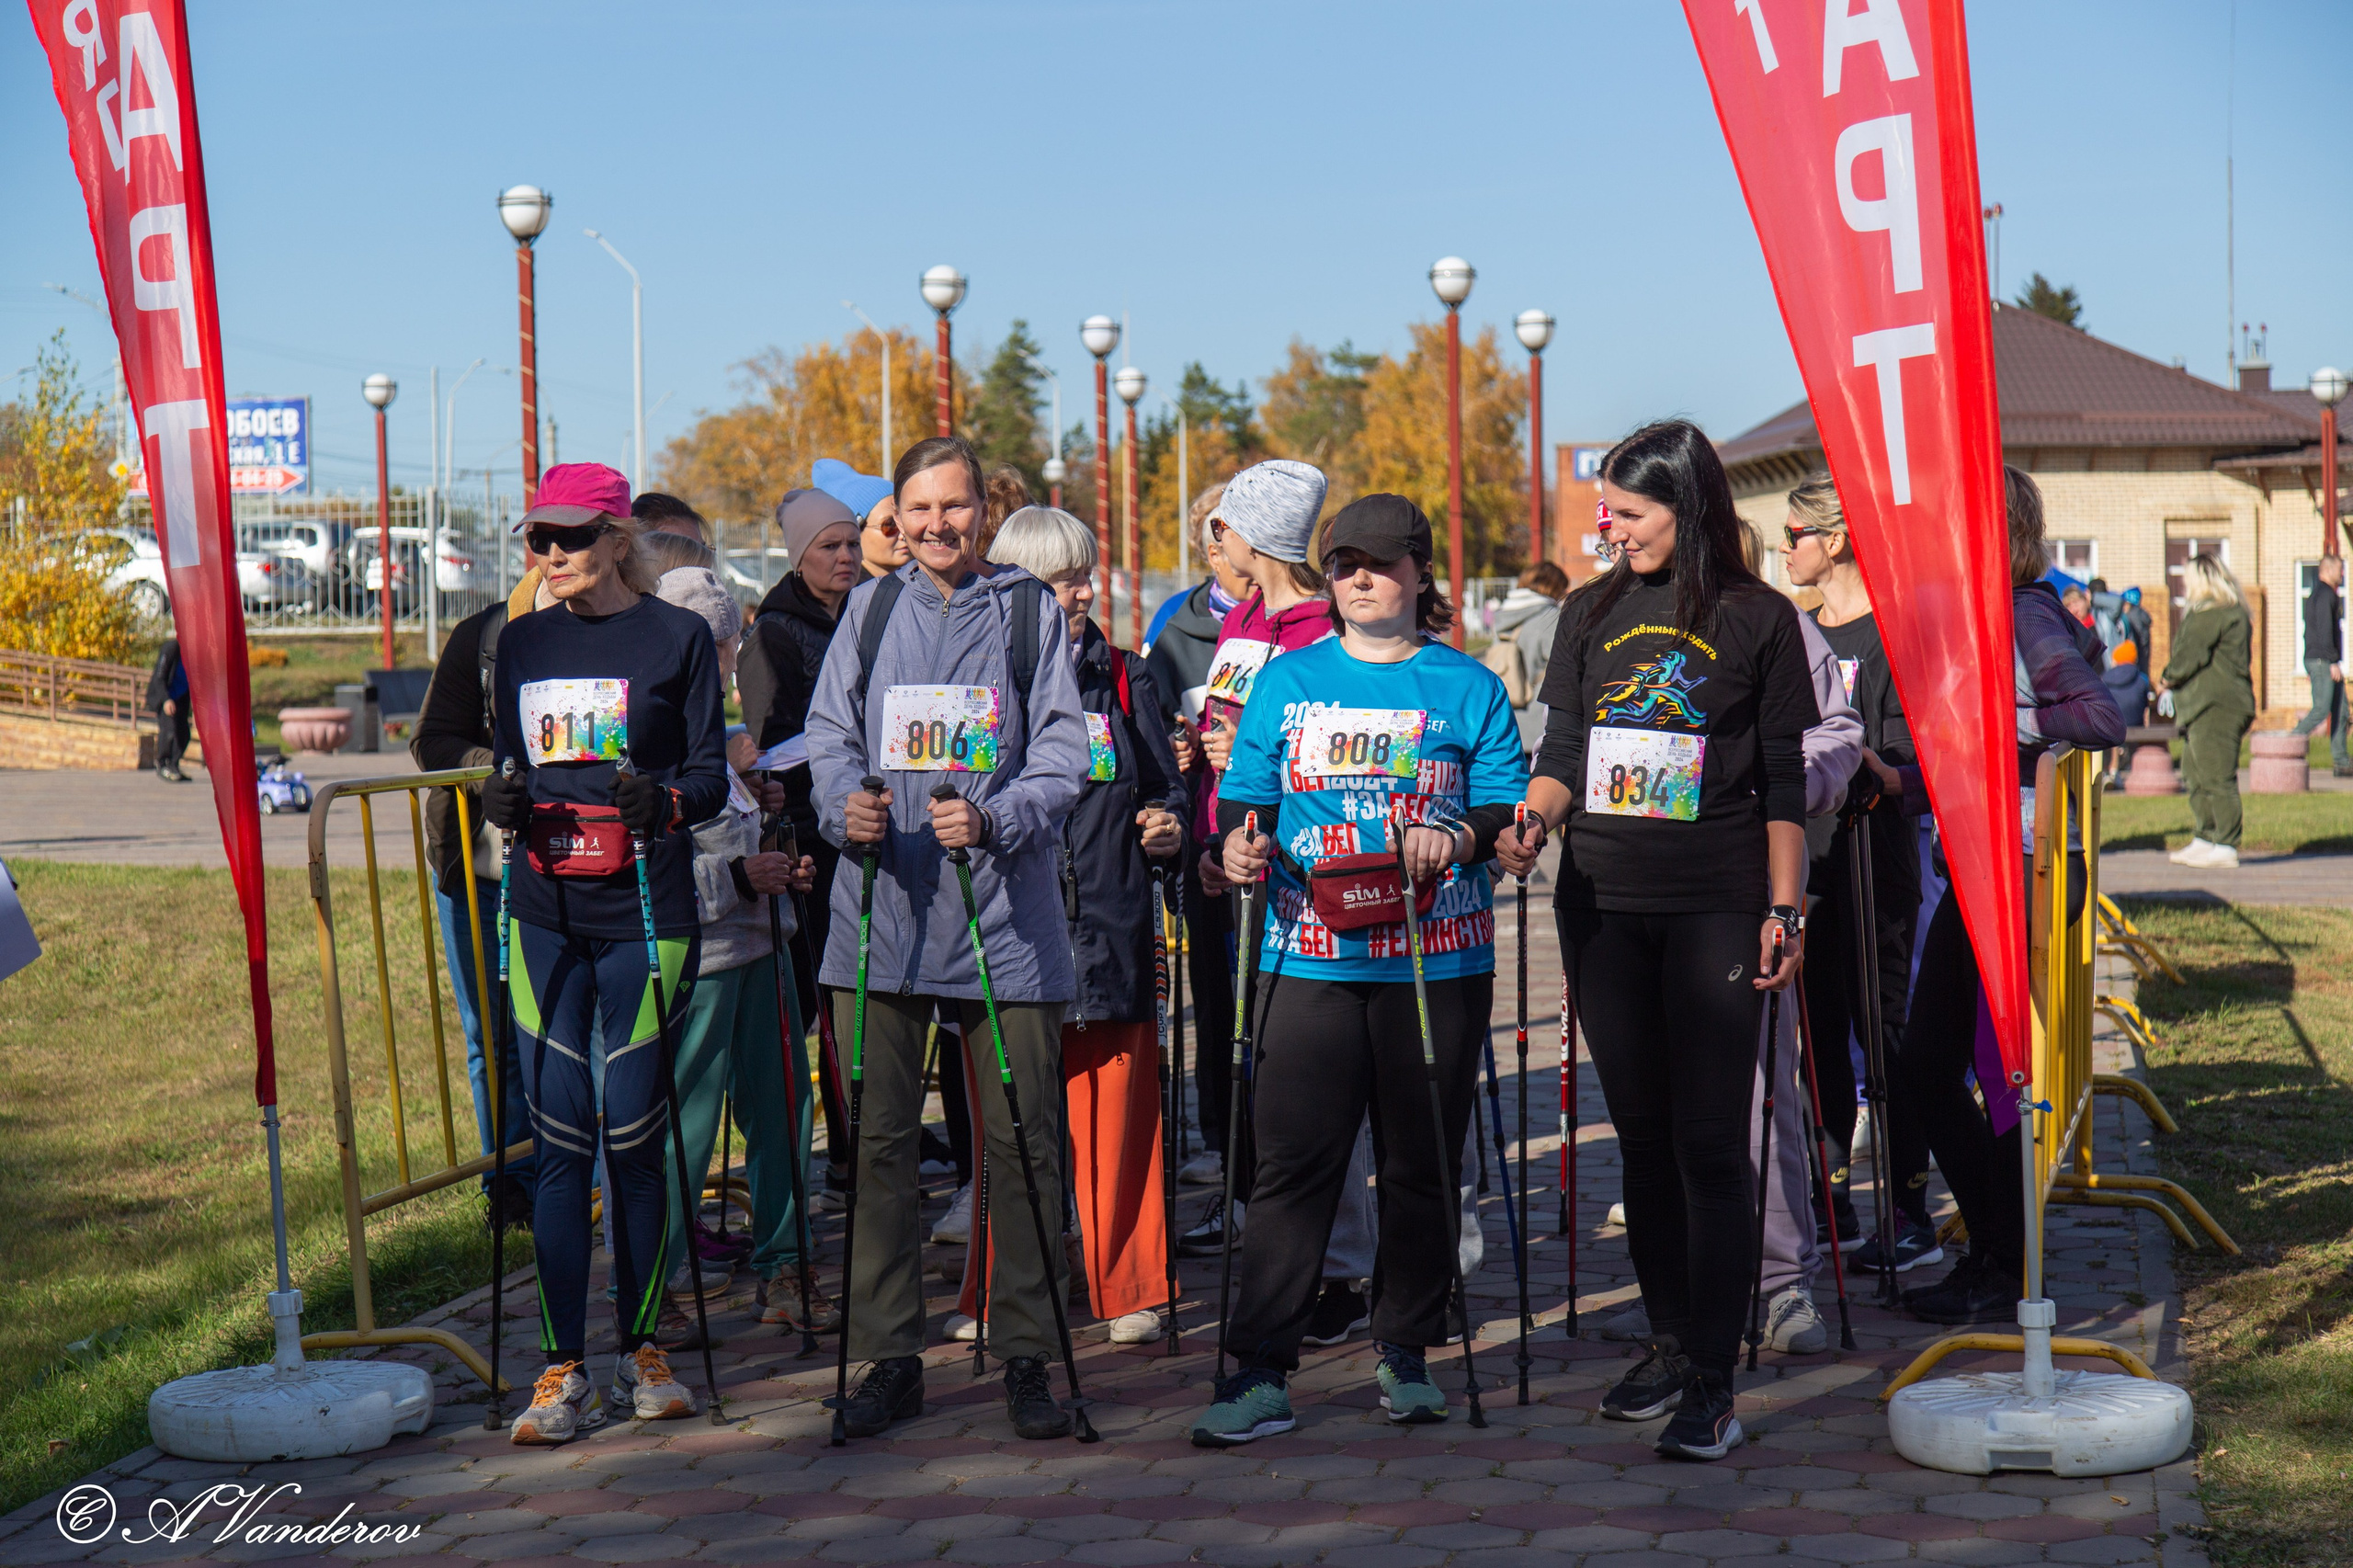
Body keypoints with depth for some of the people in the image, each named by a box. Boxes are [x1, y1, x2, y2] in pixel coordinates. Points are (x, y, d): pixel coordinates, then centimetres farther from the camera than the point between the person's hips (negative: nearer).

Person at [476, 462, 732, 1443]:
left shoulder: (678, 638, 1)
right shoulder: (522, 643, 13)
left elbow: (711, 778, 0)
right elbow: (510, 764, 18)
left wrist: (661, 800, -21)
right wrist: (502, 799, -5)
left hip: (645, 915, -3)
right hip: (545, 916, 3)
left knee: (634, 1133, 3)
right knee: (560, 1137, -1)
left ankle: (643, 1351, 17)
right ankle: (564, 1370, 2)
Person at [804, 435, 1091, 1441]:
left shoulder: (1031, 612, 6)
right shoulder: (869, 610, 13)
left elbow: (1063, 755, 0)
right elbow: (830, 733, 10)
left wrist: (993, 820, -18)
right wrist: (845, 806, -12)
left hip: (1003, 910, -2)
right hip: (883, 905, 2)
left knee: (1023, 1140, 0)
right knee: (877, 1140, 3)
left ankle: (1026, 1355, 11)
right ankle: (889, 1358, 13)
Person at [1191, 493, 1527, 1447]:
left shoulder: (1469, 688, 8)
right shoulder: (1285, 681, 12)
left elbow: (1507, 812, 3)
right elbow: (1243, 799, 13)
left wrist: (1461, 839, -18)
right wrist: (1239, 840, -10)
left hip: (1438, 961, 0)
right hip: (1309, 957, 0)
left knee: (1423, 1162, 6)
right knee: (1292, 1162, -5)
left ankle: (1406, 1352, 20)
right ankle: (1261, 1371, -3)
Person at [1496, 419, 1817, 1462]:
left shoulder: (1758, 620, 0)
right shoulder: (1593, 612, 11)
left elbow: (1784, 783, 2)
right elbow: (1562, 752, 9)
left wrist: (1783, 910, -2)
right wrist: (1530, 818, -11)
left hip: (1714, 908, -4)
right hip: (1602, 903, 4)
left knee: (1710, 1143, -7)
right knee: (1641, 1131, 10)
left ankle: (1714, 1382, -5)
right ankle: (1670, 1344, 21)